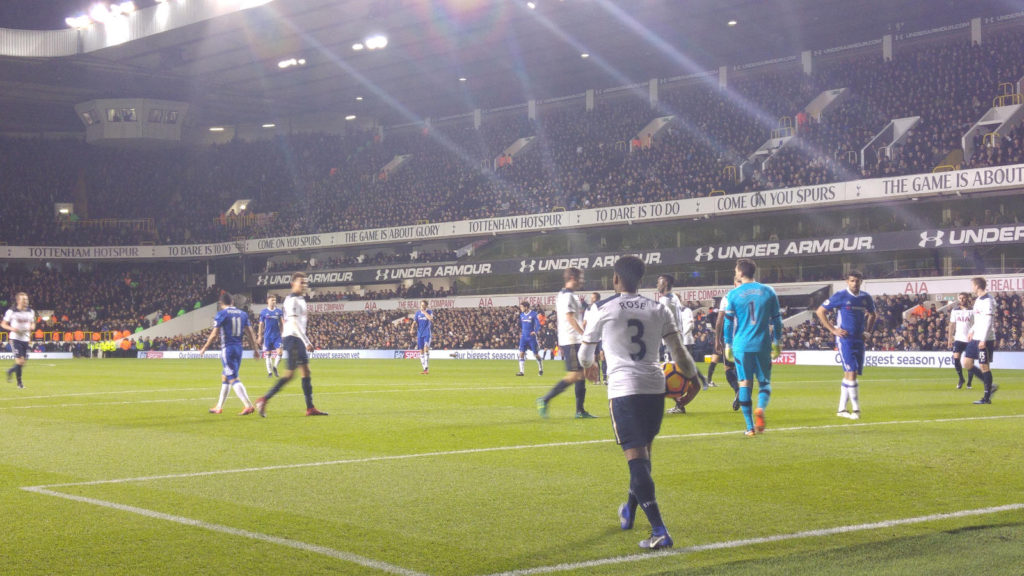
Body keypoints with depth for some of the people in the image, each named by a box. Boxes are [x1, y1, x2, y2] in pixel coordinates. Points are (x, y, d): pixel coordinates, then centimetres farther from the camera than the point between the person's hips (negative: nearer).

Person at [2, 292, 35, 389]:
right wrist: (12, 328, -18)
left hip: (26, 339, 5)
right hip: (15, 338, -5)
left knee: (23, 363, 5)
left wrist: (32, 326, -4)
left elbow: (32, 323, 21)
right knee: (19, 361, -14)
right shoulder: (11, 311, -5)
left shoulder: (31, 312, 8)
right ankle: (19, 382, 3)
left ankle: (11, 370, 34)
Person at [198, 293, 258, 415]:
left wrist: (204, 349, 2)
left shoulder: (221, 315, -7)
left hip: (227, 348, -6)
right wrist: (255, 348, 14)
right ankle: (219, 407, 25)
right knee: (224, 377, 19)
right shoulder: (243, 314, 10)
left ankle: (248, 406, -22)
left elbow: (214, 335, -8)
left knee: (234, 379, -9)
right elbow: (250, 333, 9)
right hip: (239, 348, 6)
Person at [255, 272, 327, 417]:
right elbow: (295, 323, -21)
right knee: (290, 373, -9)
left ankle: (310, 408, 6)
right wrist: (307, 342, -25)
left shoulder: (300, 300, 17)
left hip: (298, 340, 10)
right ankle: (264, 400, -4)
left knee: (306, 372, 6)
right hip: (292, 339, -10)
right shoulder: (292, 300, -13)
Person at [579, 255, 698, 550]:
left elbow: (585, 352, 15)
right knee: (643, 453, 21)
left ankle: (660, 531, -18)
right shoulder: (659, 309, 10)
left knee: (636, 458, -8)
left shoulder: (603, 309, 2)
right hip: (655, 387, 5)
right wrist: (692, 376, 18)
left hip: (624, 389, -5)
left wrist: (589, 367, 37)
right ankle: (629, 512, 42)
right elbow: (678, 350, 3)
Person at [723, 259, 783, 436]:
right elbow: (776, 320, 8)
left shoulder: (732, 295, 1)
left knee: (744, 384, 5)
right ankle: (760, 409, -19)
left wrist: (728, 346, 13)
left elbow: (728, 322, 3)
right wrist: (777, 343, 18)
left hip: (741, 346, -1)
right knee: (764, 382, 11)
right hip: (763, 345, 1)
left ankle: (750, 427, 2)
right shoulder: (768, 291, 5)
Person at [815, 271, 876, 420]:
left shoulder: (866, 298, 9)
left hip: (859, 340, 5)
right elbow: (820, 311, -3)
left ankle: (841, 409, 18)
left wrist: (868, 331, 12)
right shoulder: (840, 296, -7)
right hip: (845, 339, -5)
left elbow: (872, 315, 28)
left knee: (848, 375, 9)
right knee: (851, 373, -14)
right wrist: (833, 329, -8)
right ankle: (855, 409, -11)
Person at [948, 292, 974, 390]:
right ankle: (961, 379, 7)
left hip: (969, 339, -2)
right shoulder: (955, 311, 9)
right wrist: (950, 338, 6)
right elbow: (952, 325, 12)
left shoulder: (971, 311, 2)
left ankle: (969, 383, 8)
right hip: (958, 339, 2)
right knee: (956, 358, -12)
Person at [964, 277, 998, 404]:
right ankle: (990, 386, 16)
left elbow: (989, 321, -20)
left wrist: (983, 340, -23)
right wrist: (972, 330, 23)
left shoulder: (988, 300, -15)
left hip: (985, 340, -10)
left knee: (984, 366, -4)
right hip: (976, 338, 10)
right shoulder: (978, 299, 14)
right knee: (967, 364, 7)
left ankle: (987, 398, 3)